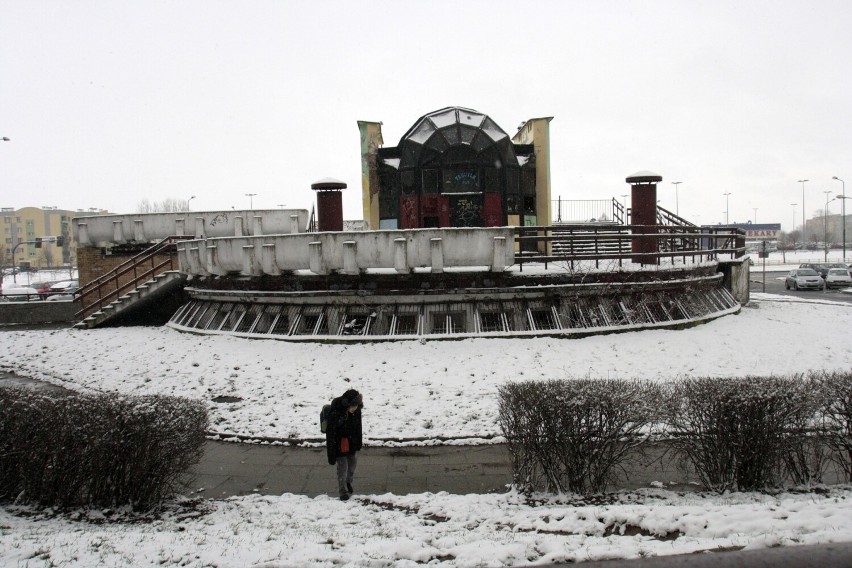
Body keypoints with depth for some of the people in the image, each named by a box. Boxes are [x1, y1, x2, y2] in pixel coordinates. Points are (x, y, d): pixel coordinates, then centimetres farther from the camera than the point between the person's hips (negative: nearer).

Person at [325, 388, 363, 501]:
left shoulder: (357, 411, -11)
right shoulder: (335, 413, -30)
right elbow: (330, 435, -24)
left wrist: (359, 444, 15)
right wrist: (331, 456, -20)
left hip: (352, 444, 6)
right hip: (340, 446, -6)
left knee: (353, 464, 19)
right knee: (342, 468, 1)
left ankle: (348, 482, 45)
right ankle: (343, 491, 21)